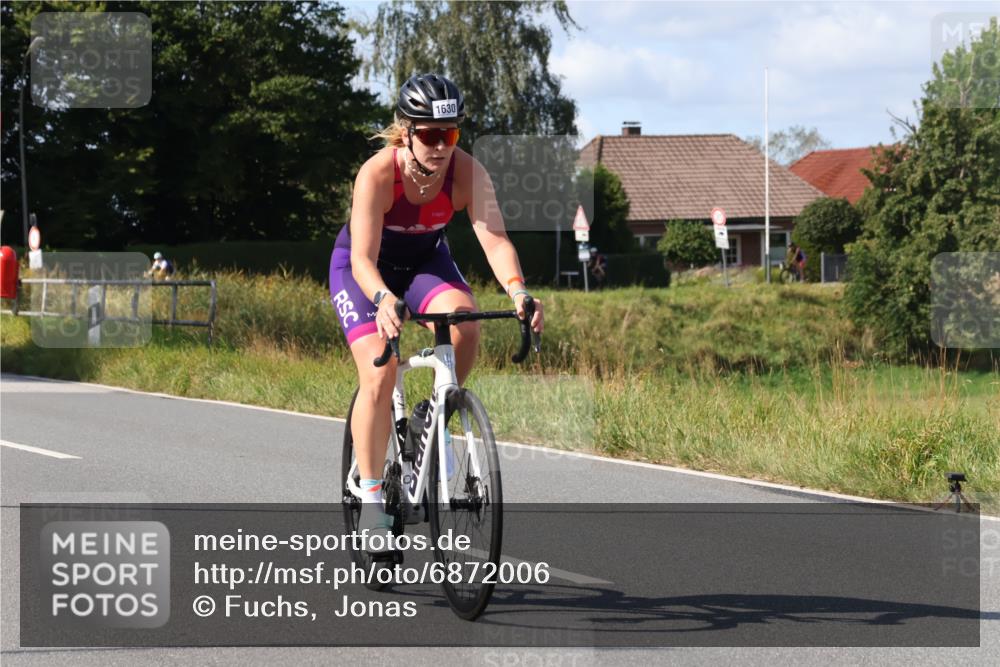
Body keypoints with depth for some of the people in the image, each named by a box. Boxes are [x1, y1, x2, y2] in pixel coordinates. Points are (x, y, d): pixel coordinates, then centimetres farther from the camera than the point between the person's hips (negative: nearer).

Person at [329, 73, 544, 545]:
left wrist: (517, 291, -53)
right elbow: (364, 258, -39)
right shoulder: (378, 173, -33)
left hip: (425, 261, 3)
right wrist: (383, 300, -59)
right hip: (363, 267, -3)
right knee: (379, 376, -20)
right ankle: (370, 497, -7)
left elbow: (493, 238, -34)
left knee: (465, 323, -28)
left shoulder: (466, 171, -25)